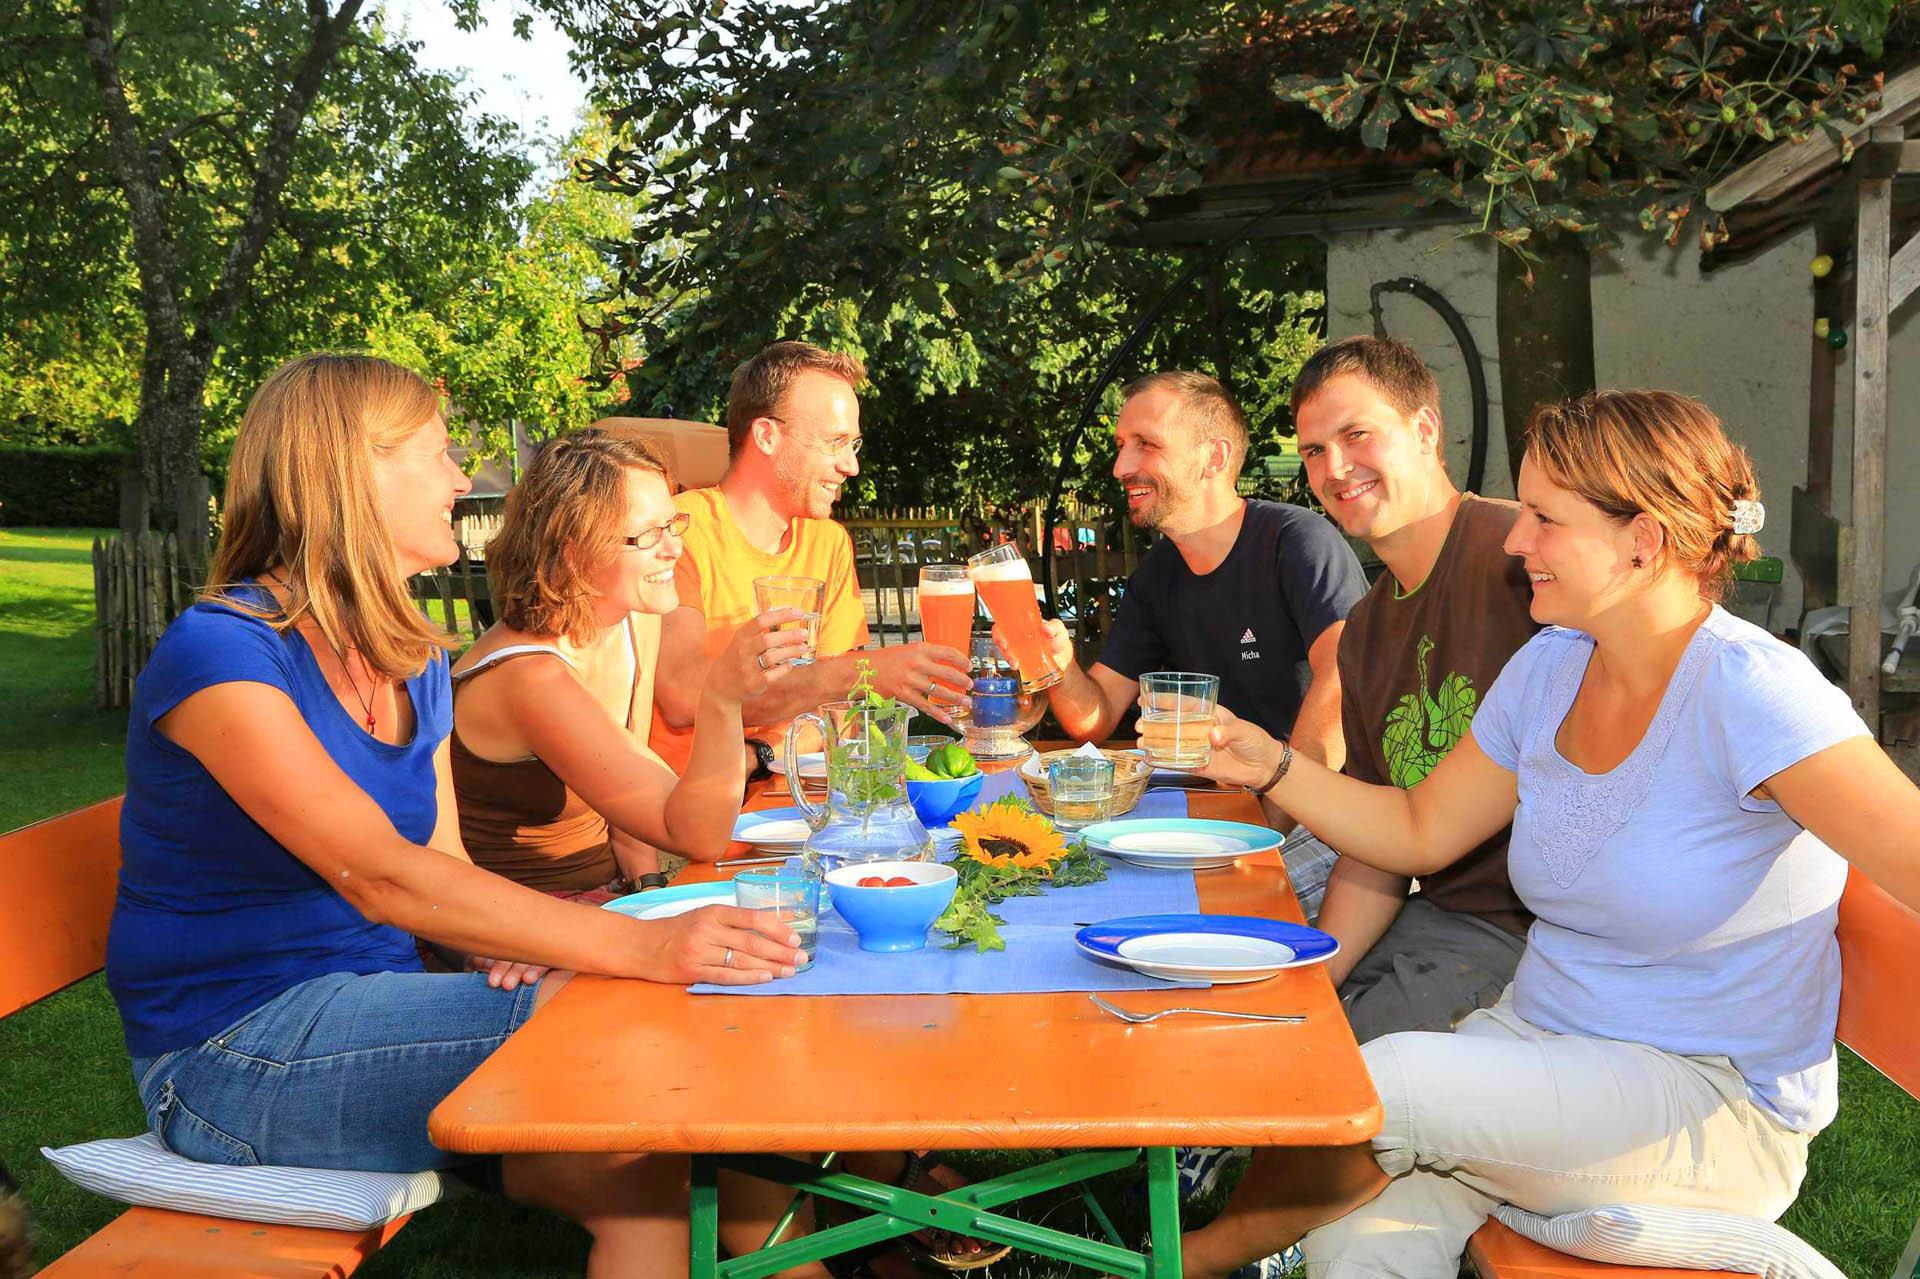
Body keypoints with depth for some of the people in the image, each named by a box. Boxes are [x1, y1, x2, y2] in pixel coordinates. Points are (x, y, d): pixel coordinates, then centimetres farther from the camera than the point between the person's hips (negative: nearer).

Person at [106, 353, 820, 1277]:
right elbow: (384, 879, -27)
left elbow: (443, 871, 9)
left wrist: (520, 945, -14)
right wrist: (635, 945, -35)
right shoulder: (218, 652, -16)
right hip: (237, 1052, -7)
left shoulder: (415, 664, 10)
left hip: (371, 1002, 7)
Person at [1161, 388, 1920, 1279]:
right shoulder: (1549, 669, 4)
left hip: (1710, 1106, -4)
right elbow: (1420, 831, 10)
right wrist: (1271, 765, -2)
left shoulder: (1746, 691, -18)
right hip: (1536, 1035, 5)